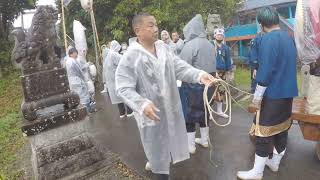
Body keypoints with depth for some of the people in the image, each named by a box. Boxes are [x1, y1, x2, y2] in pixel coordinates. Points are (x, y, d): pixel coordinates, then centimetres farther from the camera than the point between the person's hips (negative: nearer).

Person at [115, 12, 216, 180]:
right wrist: (142, 104, -34)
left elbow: (180, 67, -5)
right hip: (151, 112, -6)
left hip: (171, 107, 6)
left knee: (170, 139, 25)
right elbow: (124, 88, -18)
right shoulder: (130, 57, -16)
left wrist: (199, 75, -22)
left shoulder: (163, 47, 0)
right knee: (156, 144, 13)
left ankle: (153, 162, 54)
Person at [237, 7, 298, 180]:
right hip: (288, 92, 9)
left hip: (273, 94, -8)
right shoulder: (288, 37, 9)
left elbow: (266, 70, -22)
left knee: (264, 132, -1)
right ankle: (275, 162, 33)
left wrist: (257, 96, -14)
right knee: (281, 128, 17)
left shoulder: (268, 39, -17)